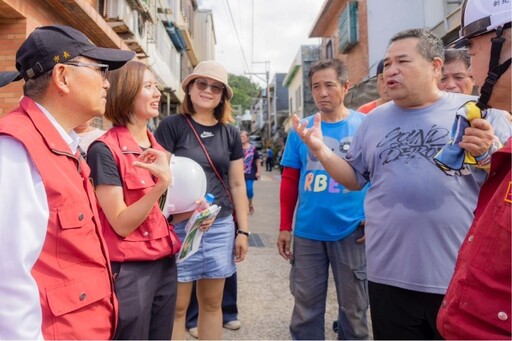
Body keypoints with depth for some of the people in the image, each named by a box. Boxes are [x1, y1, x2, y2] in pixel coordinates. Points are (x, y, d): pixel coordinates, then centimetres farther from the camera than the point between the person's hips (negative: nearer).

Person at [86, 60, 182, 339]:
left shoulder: (157, 149, 8)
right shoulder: (105, 150, -14)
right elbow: (122, 224, -17)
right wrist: (162, 183, -27)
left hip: (165, 263, 7)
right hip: (129, 270, -7)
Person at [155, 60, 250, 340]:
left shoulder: (230, 133, 9)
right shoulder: (171, 125, -3)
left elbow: (238, 185, 11)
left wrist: (243, 230, 8)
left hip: (220, 226, 4)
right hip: (180, 226, -3)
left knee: (212, 303, 15)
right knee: (177, 306, 5)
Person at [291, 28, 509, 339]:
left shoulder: (475, 112, -2)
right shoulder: (374, 120, 8)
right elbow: (355, 179, 12)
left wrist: (487, 154, -21)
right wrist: (320, 150, -2)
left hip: (463, 278, -2)